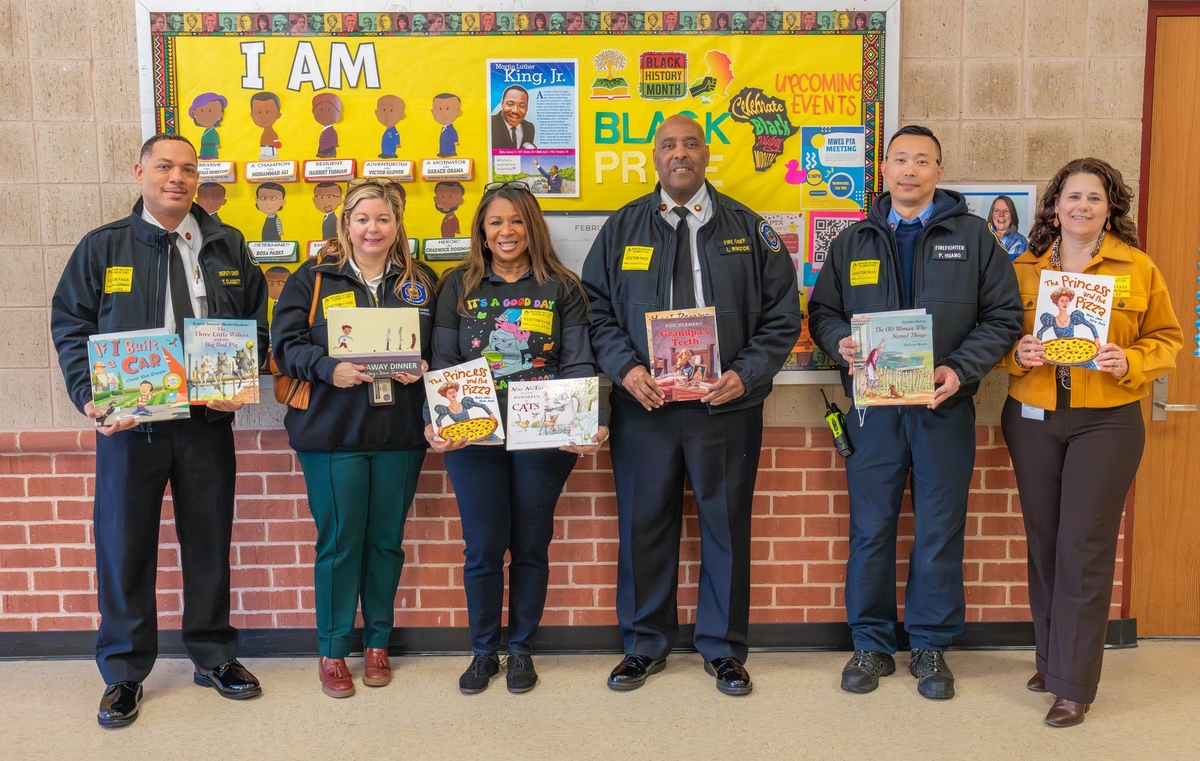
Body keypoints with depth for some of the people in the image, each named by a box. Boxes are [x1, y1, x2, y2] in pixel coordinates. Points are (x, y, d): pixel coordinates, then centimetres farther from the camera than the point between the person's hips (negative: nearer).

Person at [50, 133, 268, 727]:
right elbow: (69, 325, 3)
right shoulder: (102, 248, 4)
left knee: (210, 542, 10)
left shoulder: (227, 247, 8)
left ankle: (213, 657, 27)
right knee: (124, 545, 5)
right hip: (128, 425, -1)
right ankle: (124, 672, 21)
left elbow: (256, 323, 9)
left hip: (208, 419, 1)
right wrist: (89, 396, -11)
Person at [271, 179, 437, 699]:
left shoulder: (420, 282, 11)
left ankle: (377, 643, 26)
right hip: (332, 430, -2)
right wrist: (329, 369, -21)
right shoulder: (313, 277, 3)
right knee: (339, 541, 2)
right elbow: (287, 343, -4)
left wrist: (425, 368, -9)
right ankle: (332, 651, 17)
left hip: (399, 430, 3)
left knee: (386, 540, 10)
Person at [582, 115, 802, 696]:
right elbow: (597, 309, 7)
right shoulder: (622, 228, 9)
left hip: (727, 406, 0)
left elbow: (782, 315, 5)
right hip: (643, 406, 1)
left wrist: (746, 373, -9)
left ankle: (723, 648, 25)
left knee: (727, 526, 8)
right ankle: (645, 644, 25)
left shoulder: (748, 229, 7)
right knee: (643, 524, 8)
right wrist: (624, 367, -9)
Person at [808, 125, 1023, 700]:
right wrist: (841, 343, -9)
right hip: (872, 407, 1)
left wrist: (961, 369, -12)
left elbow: (1003, 316, 3)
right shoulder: (851, 242, 11)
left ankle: (931, 647, 22)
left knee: (940, 532, 6)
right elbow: (822, 311, 14)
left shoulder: (973, 237, 5)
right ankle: (871, 645, 21)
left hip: (944, 409, -1)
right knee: (870, 529, 6)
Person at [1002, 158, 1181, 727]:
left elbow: (1166, 339, 4)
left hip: (1106, 422, -3)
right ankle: (1052, 658, 27)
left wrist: (1129, 362, -14)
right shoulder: (1024, 269, 6)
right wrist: (1017, 354, -12)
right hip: (1031, 419, 3)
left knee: (1085, 548, -4)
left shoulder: (1137, 268, 1)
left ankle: (1073, 684, 6)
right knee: (1043, 541, 11)